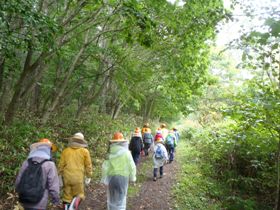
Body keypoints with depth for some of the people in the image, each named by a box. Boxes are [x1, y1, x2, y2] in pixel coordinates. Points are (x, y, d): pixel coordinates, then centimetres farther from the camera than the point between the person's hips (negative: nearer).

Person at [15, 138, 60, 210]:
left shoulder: (26, 163, 0)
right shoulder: (49, 165, -14)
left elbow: (18, 182, 7)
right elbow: (53, 186, -13)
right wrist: (56, 201, 2)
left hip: (26, 202, 5)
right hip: (39, 203, -5)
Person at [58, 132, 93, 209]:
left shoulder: (65, 151, 3)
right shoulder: (85, 151, -1)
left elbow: (61, 165, 5)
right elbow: (88, 165, 1)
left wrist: (61, 175, 16)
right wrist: (88, 177, 11)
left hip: (66, 177, 2)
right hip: (78, 177, -2)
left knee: (67, 196, 15)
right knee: (79, 195, 13)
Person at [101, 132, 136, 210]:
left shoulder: (110, 153, -7)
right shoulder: (126, 152, -11)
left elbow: (105, 166, -6)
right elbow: (131, 166, -7)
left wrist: (105, 179, 5)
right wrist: (132, 177, 8)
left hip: (111, 177, 2)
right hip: (122, 177, -2)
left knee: (112, 197, 22)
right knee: (120, 198, 13)